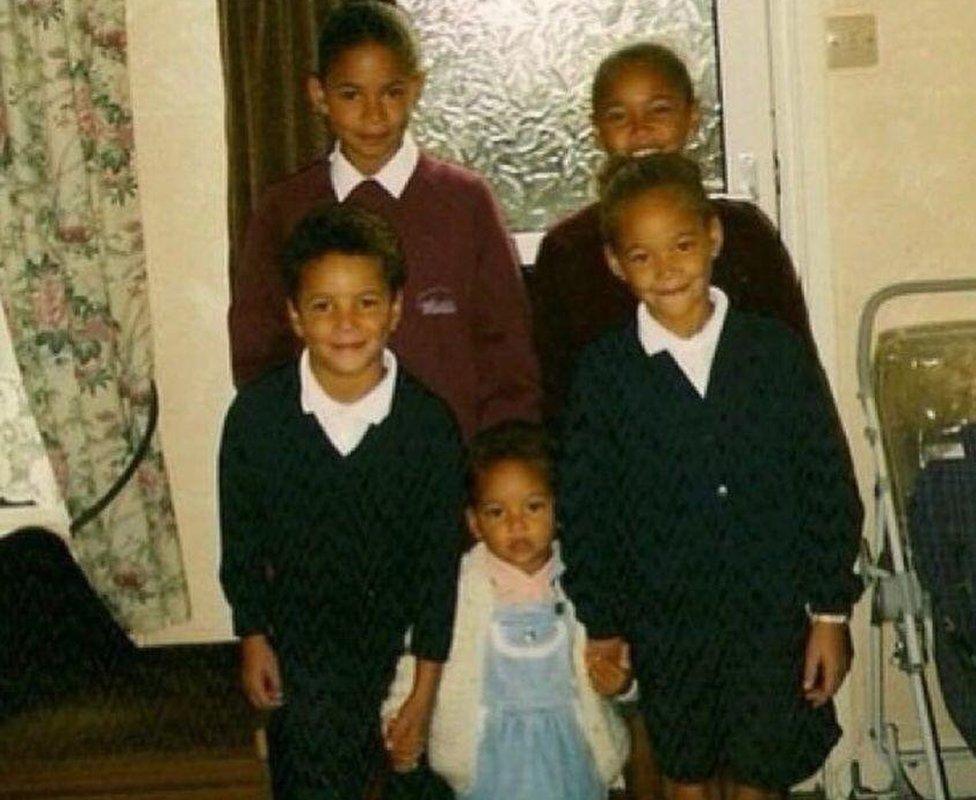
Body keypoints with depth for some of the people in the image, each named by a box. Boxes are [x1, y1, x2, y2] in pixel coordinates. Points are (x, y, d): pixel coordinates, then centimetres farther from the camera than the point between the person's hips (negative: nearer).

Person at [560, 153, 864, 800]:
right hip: (666, 628, 0)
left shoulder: (779, 350, -3)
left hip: (775, 618, 0)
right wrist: (603, 626, -2)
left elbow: (831, 485, 0)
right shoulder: (604, 372, -5)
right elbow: (585, 509, -1)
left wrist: (832, 612, -2)